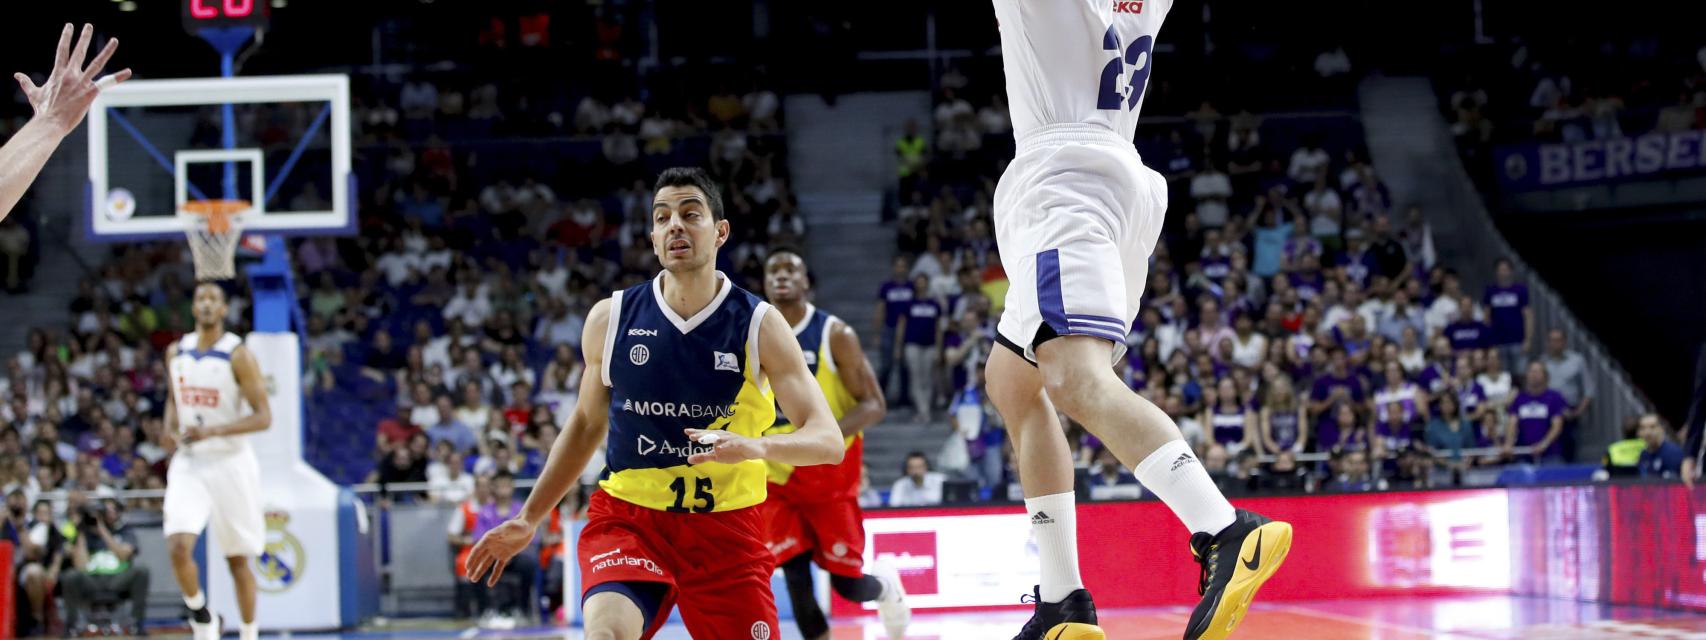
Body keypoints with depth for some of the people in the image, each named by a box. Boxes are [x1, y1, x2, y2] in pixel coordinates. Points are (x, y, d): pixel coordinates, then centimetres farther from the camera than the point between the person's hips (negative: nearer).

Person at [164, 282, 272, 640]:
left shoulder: (238, 356, -10)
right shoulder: (176, 353, 6)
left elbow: (263, 417, -14)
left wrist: (213, 431, -25)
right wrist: (172, 426, 1)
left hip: (230, 462, -3)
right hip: (189, 463, 3)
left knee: (237, 559, 6)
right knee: (179, 547, -17)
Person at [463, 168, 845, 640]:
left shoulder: (758, 325, -6)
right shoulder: (611, 319, -2)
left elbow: (828, 440, -12)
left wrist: (756, 446, -33)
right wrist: (528, 520, 13)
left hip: (726, 529, 0)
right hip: (628, 518, 0)